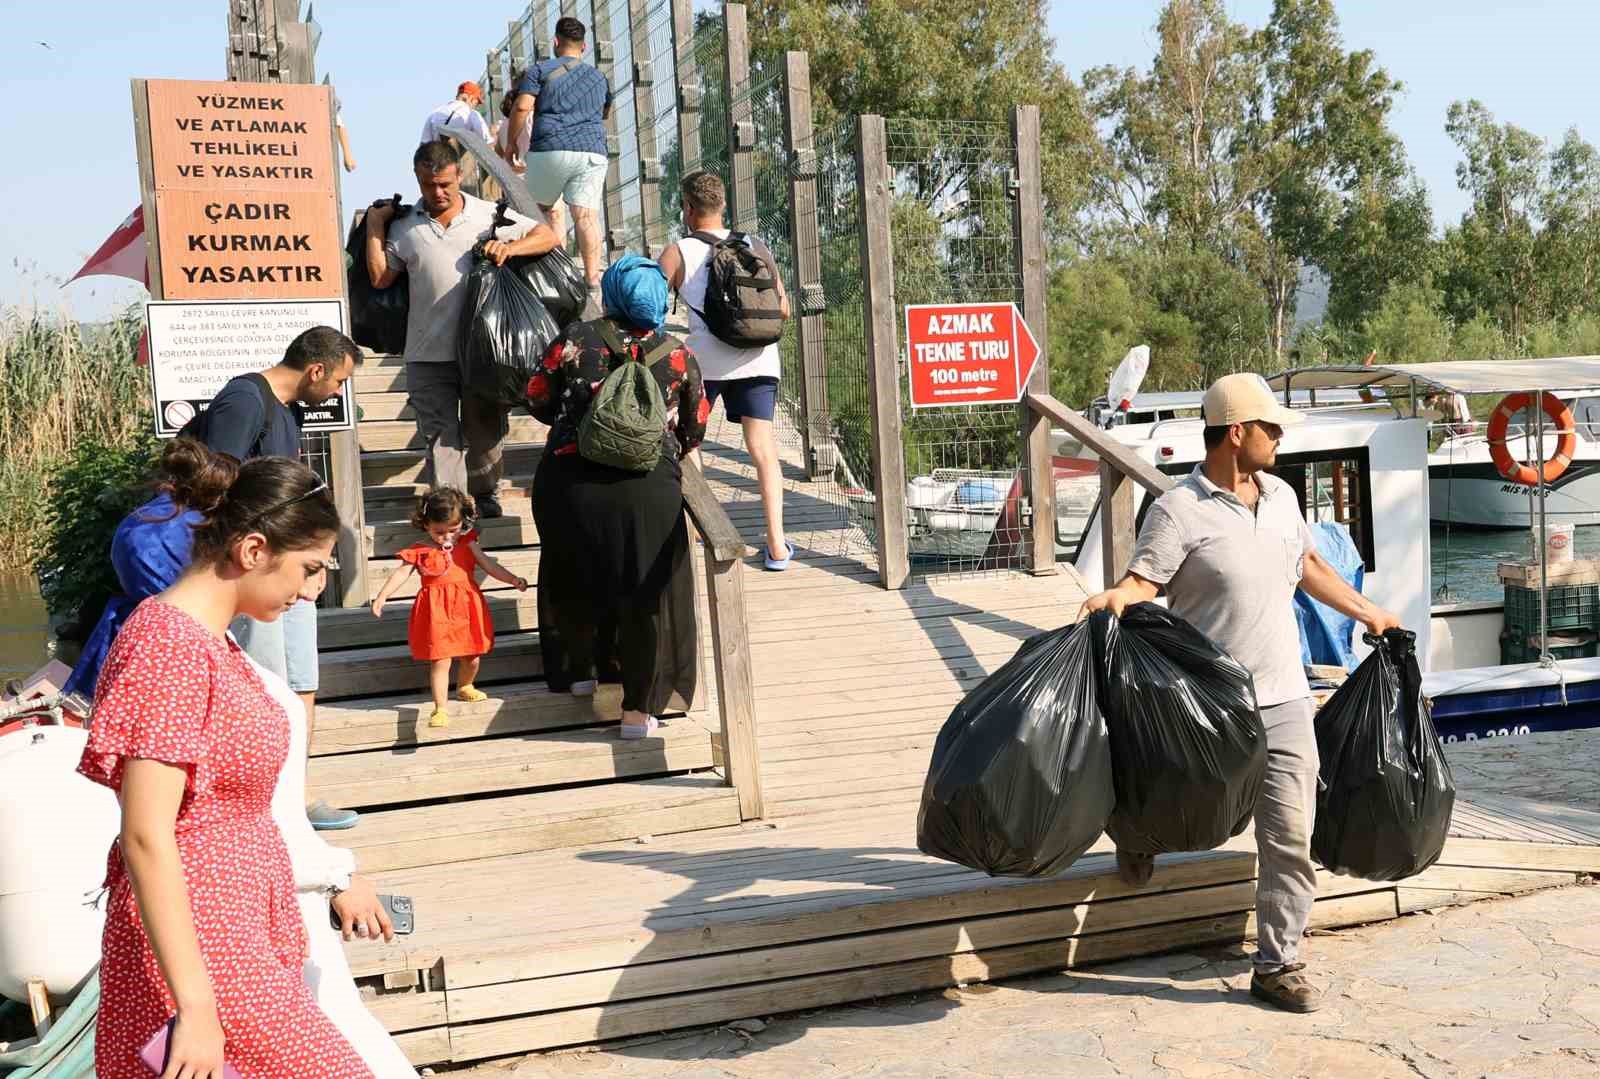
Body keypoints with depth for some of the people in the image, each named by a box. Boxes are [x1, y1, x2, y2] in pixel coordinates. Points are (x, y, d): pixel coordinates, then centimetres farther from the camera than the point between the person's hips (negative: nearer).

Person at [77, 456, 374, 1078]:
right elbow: (146, 836, -23)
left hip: (241, 926, 9)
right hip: (202, 947, -9)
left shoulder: (210, 640, 10)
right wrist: (196, 1008, -24)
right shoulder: (169, 648, -19)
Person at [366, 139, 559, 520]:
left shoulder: (489, 216, 2)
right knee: (441, 435, -1)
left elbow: (548, 236, 2)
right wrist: (375, 226, 6)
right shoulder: (405, 226, 8)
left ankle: (485, 498, 31)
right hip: (428, 356, 0)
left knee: (484, 431, 13)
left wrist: (510, 247, -14)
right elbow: (379, 278, 9)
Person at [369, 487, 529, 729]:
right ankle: (440, 708, 1)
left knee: (472, 655, 14)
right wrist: (382, 597, -18)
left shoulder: (466, 544, 4)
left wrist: (513, 580, -5)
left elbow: (489, 565, 5)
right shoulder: (419, 552, -4)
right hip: (438, 612, -3)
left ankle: (464, 686, 43)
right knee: (440, 661, -6)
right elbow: (401, 574, -8)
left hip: (466, 608, 4)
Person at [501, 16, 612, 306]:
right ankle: (593, 281, -18)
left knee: (545, 209, 15)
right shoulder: (599, 78, 20)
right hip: (592, 151, 2)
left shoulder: (541, 70, 7)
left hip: (550, 149, -2)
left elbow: (521, 107, -4)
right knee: (586, 215, -6)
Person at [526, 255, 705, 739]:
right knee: (647, 591, 7)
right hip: (647, 486, -1)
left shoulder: (578, 338, 3)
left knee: (574, 580, 23)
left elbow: (537, 397, 6)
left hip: (571, 477, 1)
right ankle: (640, 708, 9)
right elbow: (695, 430, 12)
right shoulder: (678, 355, 5)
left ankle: (579, 672, 39)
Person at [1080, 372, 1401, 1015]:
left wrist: (1366, 613, 32)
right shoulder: (1178, 511, -11)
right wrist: (1116, 596, -42)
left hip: (1283, 699, 5)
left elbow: (1309, 566, 26)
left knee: (1291, 835, 1)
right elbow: (1144, 579, -21)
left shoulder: (1281, 497, 11)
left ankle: (1278, 965, 11)